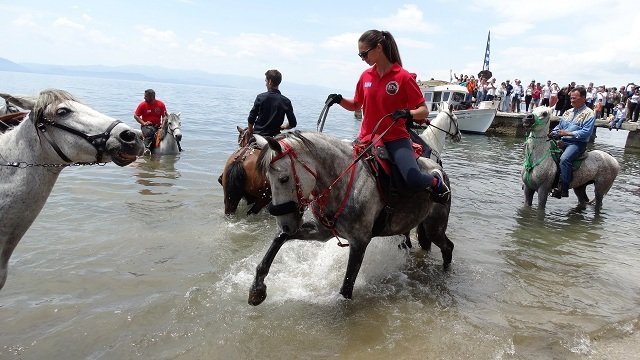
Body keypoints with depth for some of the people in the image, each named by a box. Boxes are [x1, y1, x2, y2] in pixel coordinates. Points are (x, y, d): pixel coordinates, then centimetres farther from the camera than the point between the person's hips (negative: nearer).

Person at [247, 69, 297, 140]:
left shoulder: (261, 97, -5)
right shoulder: (286, 101, -1)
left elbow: (251, 119, -4)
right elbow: (293, 124, 0)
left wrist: (250, 132, 14)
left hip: (258, 134, -2)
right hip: (274, 137, 2)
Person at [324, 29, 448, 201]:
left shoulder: (403, 77, -7)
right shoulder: (366, 76, 7)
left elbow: (424, 111, -6)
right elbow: (356, 105, 20)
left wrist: (407, 113, -27)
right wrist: (339, 100, 1)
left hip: (395, 138, -5)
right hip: (367, 138, 5)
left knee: (415, 181, -26)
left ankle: (435, 180, 11)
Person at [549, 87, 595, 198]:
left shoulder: (589, 114, -3)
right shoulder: (568, 112, 19)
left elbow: (586, 132, -14)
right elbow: (559, 126, 23)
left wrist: (568, 133, -18)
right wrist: (553, 133, 2)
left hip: (577, 143, -8)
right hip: (562, 141, 8)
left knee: (564, 159, -34)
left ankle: (563, 187, -30)